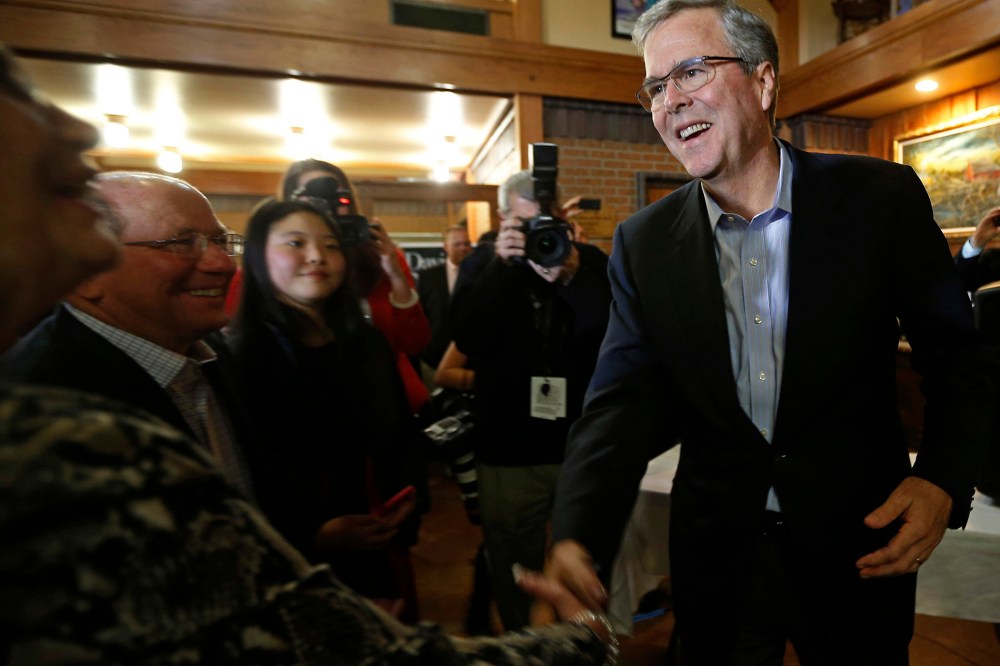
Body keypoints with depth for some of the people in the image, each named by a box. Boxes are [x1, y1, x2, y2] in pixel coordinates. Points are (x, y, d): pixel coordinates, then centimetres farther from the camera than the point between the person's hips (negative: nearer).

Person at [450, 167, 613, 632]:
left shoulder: (591, 261, 1)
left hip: (584, 444, 1)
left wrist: (572, 276, -25)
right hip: (509, 449, 0)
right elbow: (467, 339, -12)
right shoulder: (482, 262, 2)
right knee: (514, 568, 15)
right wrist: (500, 264, -22)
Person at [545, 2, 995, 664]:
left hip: (859, 547, 0)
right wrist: (577, 538, -25)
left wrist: (942, 482, -15)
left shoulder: (882, 198, -10)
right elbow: (624, 401, -12)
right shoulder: (644, 243, -7)